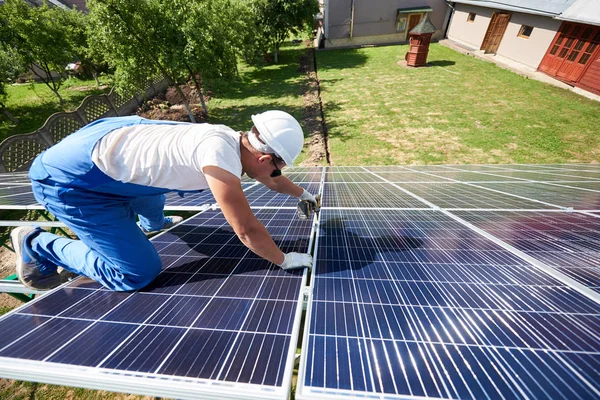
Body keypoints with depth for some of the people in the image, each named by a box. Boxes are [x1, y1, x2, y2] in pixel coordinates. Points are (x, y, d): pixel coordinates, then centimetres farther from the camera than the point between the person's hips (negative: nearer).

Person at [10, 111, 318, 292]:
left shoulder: (238, 141, -5)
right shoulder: (221, 154, -33)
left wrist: (303, 194, 26)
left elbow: (272, 180, 12)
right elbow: (247, 230, -29)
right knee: (140, 273, -7)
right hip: (70, 179, -9)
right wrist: (284, 260, -13)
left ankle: (154, 224, 67)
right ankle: (35, 246, 13)